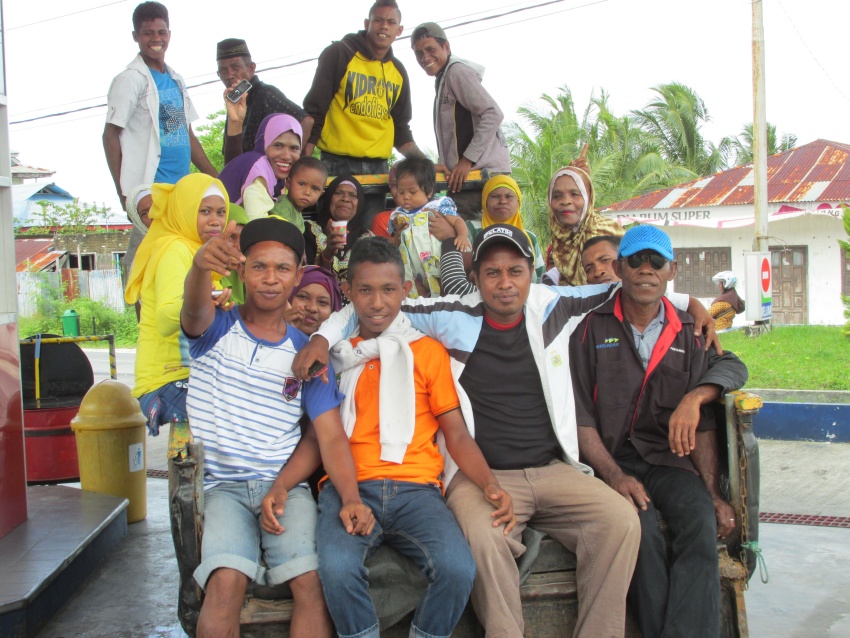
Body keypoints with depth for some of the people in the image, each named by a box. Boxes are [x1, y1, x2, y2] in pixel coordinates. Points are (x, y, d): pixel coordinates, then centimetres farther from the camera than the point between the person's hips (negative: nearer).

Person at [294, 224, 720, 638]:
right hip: (479, 475, -3)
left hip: (554, 470, 3)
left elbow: (618, 290, 21)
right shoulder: (454, 318, 1)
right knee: (484, 537, -35)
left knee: (621, 520, -21)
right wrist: (323, 337, -8)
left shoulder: (550, 308, 7)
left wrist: (689, 303, 19)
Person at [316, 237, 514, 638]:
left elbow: (456, 432, 11)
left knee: (458, 568, -27)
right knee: (337, 568, -31)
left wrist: (490, 485, -7)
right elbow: (318, 435, 12)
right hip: (348, 487, 0)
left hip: (416, 485, 0)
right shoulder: (334, 354, 16)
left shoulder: (429, 351, 14)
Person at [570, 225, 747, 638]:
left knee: (702, 524, -27)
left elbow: (702, 424, 8)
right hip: (610, 458, -2)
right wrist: (615, 476, -16)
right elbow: (580, 419, -3)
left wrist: (713, 494, -4)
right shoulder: (592, 329, 3)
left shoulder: (687, 334, 13)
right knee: (642, 526, -31)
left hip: (669, 458, 3)